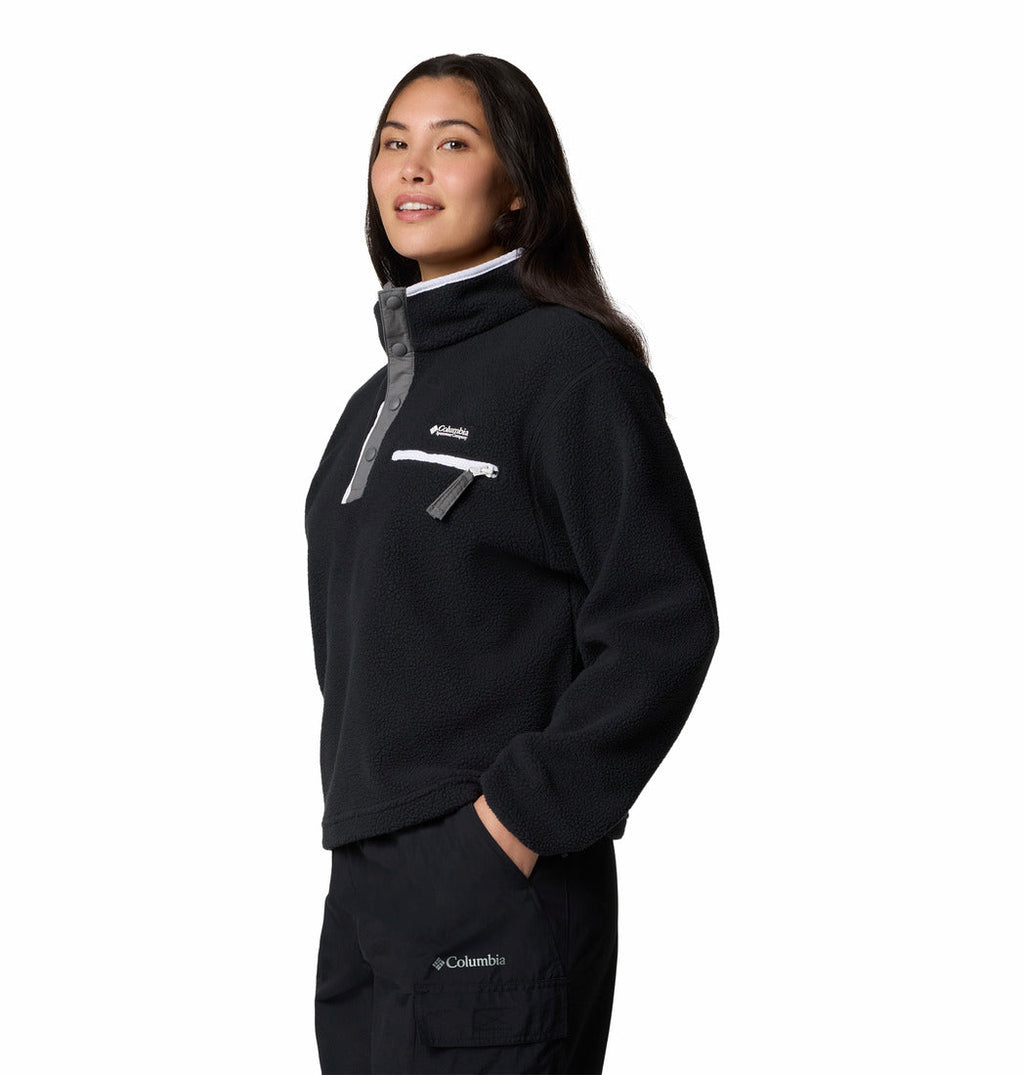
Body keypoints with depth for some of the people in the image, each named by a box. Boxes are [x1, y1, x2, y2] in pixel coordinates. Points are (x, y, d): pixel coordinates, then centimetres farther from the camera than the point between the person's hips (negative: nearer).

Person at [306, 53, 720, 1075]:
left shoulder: (572, 366, -9)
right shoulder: (383, 396, 16)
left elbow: (663, 624, -15)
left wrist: (529, 810, -16)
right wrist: (356, 812, 11)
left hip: (497, 897, -8)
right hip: (362, 881, 8)